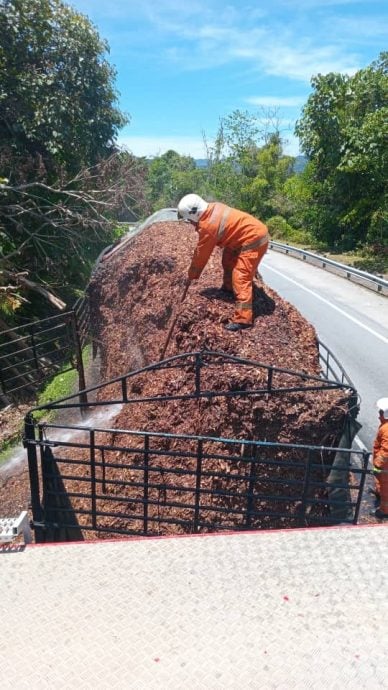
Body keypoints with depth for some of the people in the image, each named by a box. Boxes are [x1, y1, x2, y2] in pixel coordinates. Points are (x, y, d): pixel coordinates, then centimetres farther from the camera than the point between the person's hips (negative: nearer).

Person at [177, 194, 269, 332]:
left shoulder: (208, 226, -21)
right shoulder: (213, 208, 4)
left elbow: (202, 253, -10)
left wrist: (192, 275, 3)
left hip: (254, 239, -10)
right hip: (254, 231, 10)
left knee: (241, 277, -15)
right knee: (229, 259, 28)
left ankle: (243, 319, -19)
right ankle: (229, 288, 48)